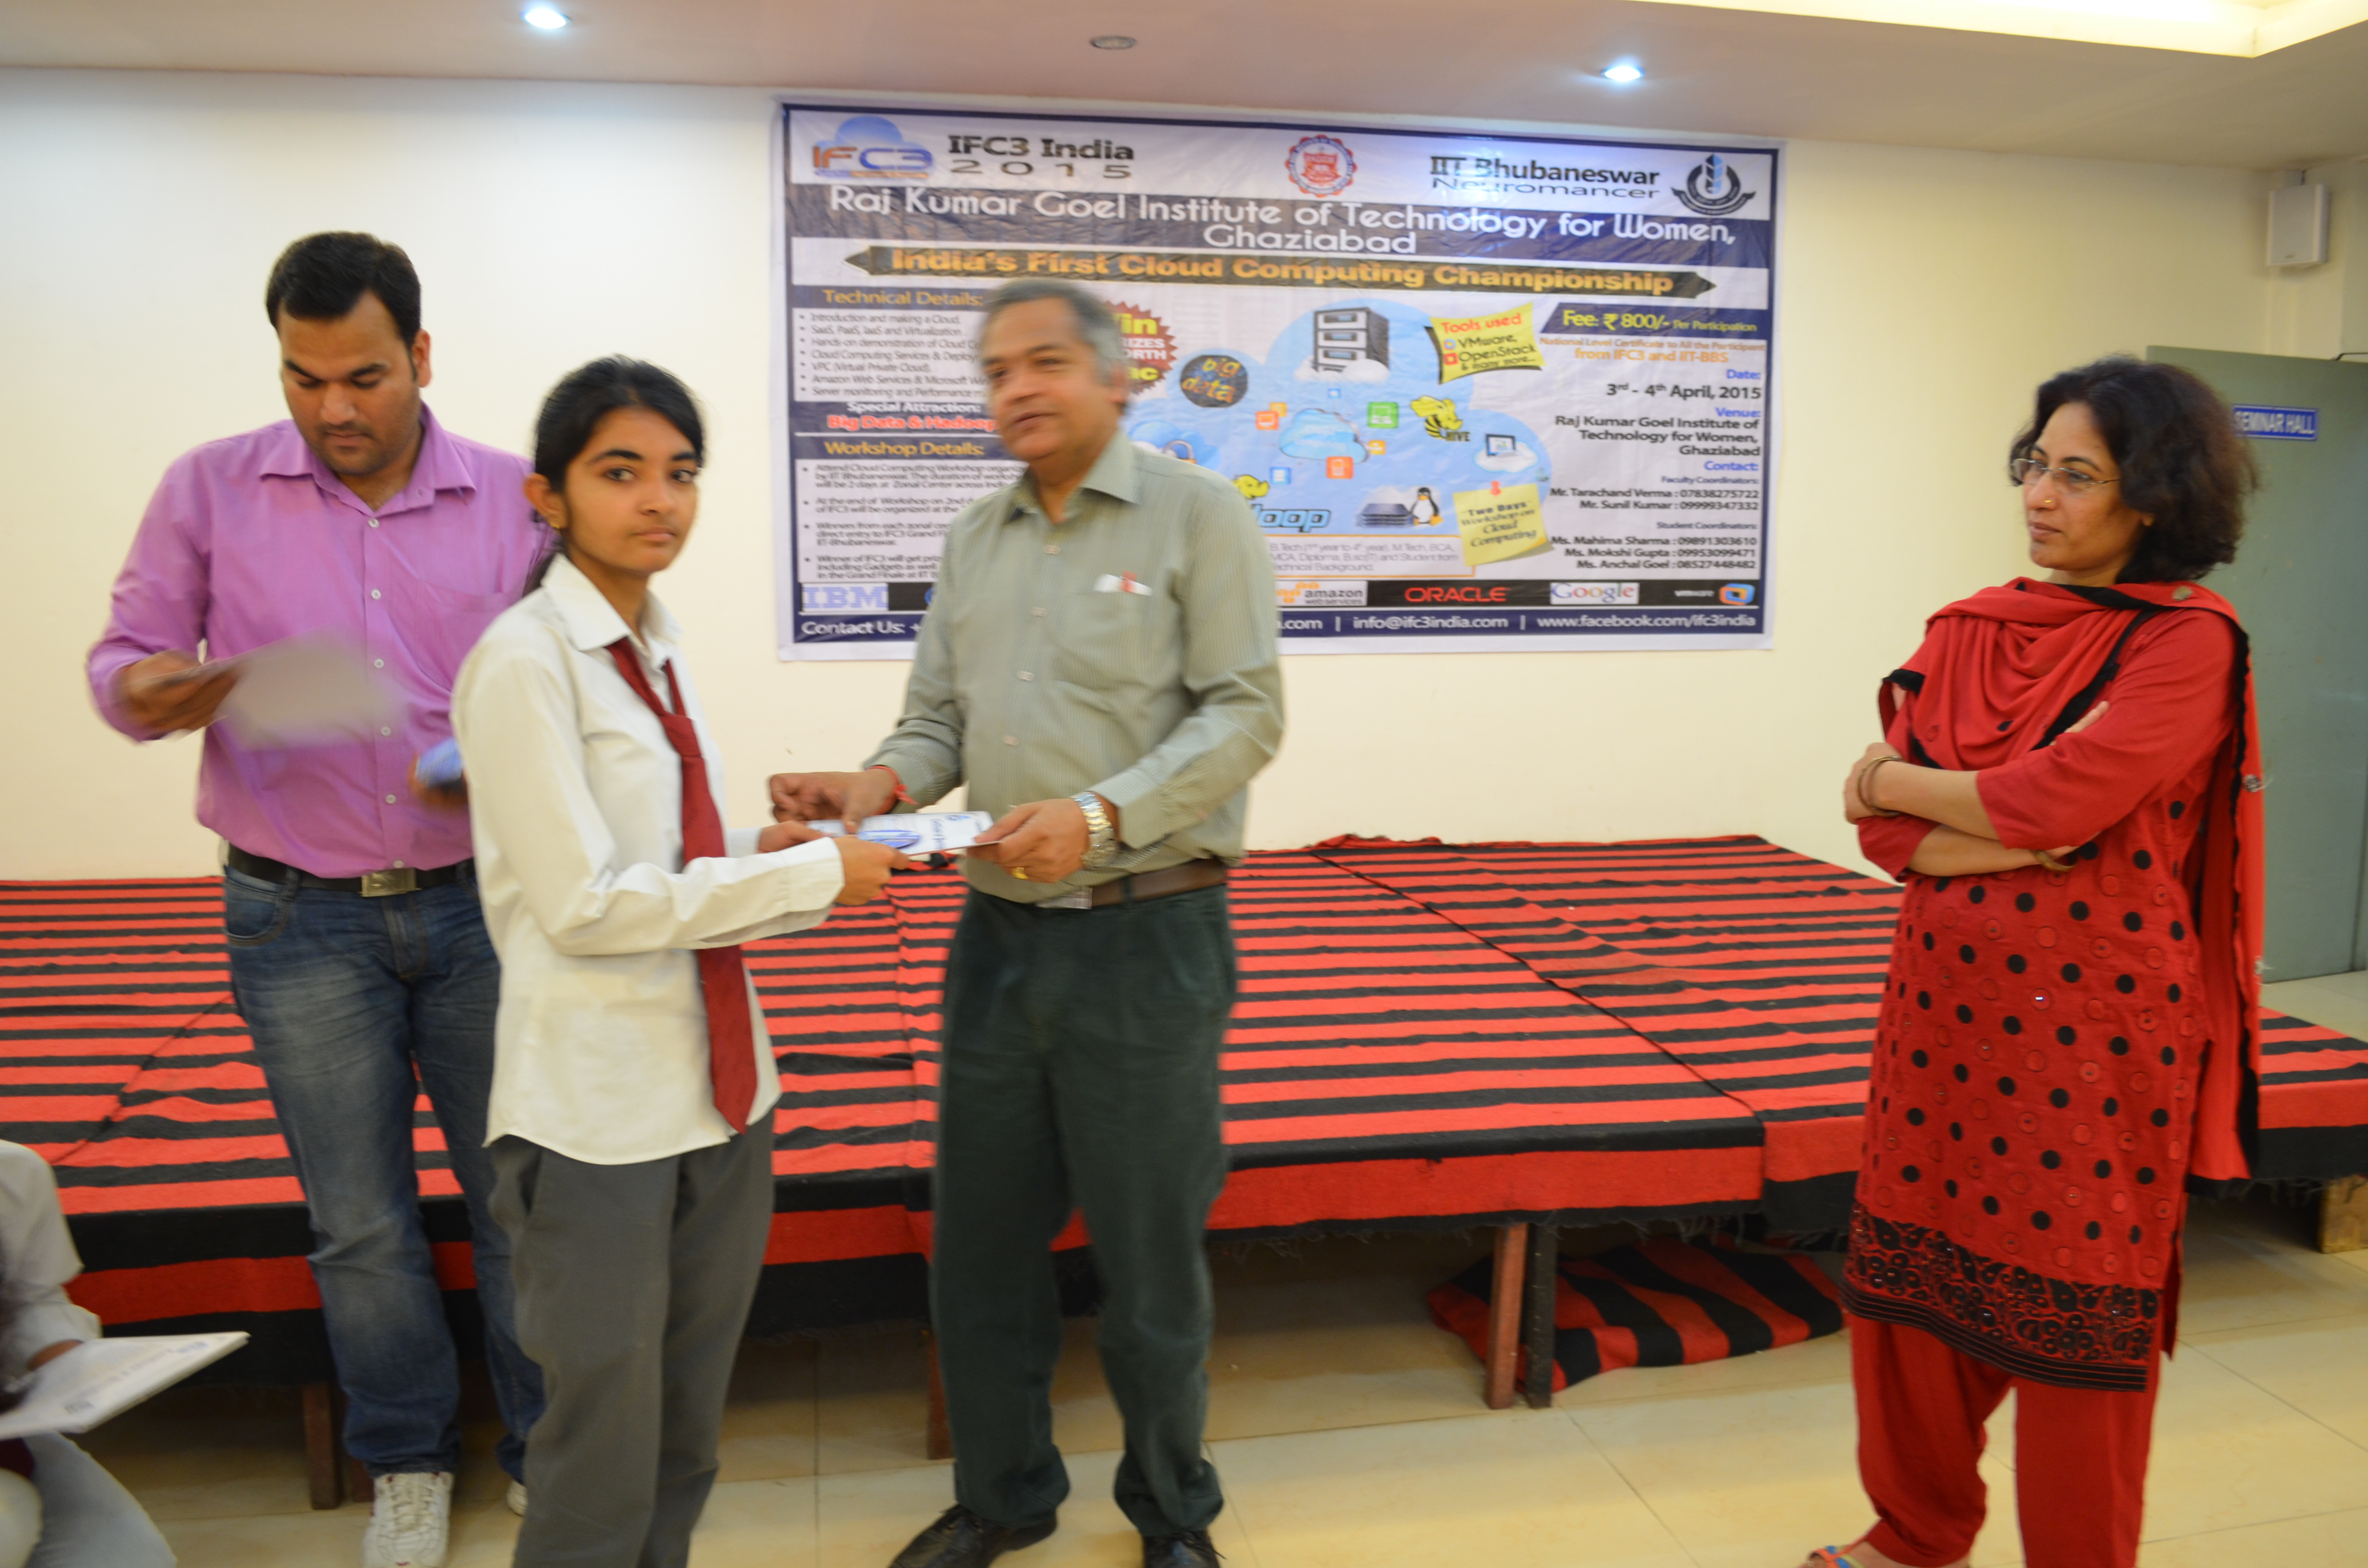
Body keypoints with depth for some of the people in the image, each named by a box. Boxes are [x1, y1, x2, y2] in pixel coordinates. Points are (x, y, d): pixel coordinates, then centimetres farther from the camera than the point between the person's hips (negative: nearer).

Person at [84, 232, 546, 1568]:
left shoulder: (515, 500, 0)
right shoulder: (209, 491, 1)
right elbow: (126, 654, 5)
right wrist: (149, 694, -19)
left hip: (481, 904, 0)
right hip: (301, 920, 0)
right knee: (361, 1225, 11)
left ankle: (553, 1461, 26)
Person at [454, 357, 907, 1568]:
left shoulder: (654, 650, 9)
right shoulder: (525, 660, -14)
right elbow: (583, 904, -19)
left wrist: (756, 854, -2)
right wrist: (811, 878, -16)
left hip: (718, 1091, 7)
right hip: (597, 1114, -7)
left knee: (687, 1434, 21)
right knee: (604, 1463, 7)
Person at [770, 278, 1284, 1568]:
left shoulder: (1194, 514, -4)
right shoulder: (973, 540, 13)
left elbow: (1245, 713, -11)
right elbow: (939, 720, 12)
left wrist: (1103, 814, -23)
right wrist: (884, 781, -10)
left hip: (1147, 939, -5)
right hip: (998, 931, 5)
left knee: (1148, 1254, 7)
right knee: (980, 1240, 14)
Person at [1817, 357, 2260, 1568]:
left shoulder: (2189, 641, -8)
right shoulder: (1968, 630, 6)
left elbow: (2054, 803, -21)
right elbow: (1887, 829, 0)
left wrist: (1900, 785, -6)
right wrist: (2025, 824, -16)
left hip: (2094, 1021, -5)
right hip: (1949, 1003, 5)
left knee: (2076, 1316, 7)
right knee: (1912, 1279, 13)